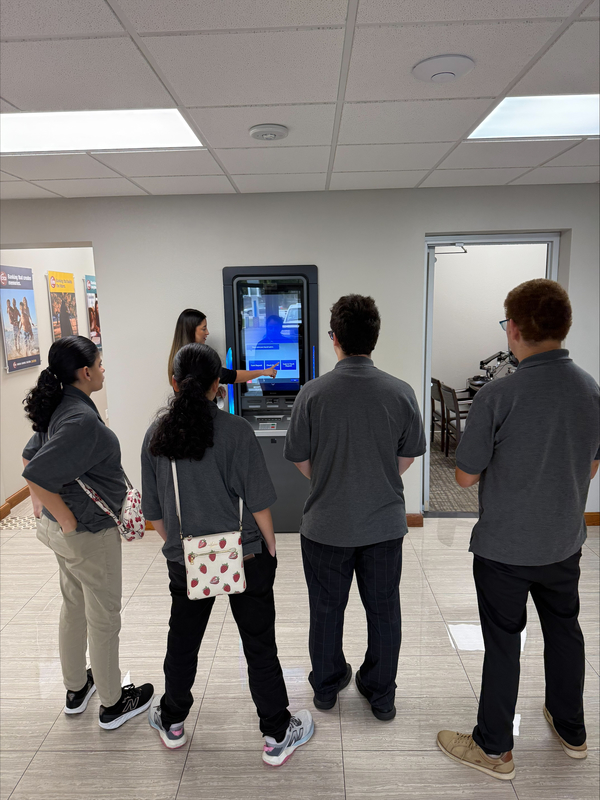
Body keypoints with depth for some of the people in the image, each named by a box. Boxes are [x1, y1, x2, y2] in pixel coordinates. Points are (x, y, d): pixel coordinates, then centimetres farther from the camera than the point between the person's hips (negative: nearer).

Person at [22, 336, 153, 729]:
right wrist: (68, 520, -23)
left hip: (61, 529, 9)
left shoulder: (61, 409, 3)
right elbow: (37, 474, -33)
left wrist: (42, 505, 16)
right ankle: (112, 703, 29)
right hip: (90, 533, -9)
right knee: (104, 618, 9)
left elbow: (30, 453, 15)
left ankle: (76, 689, 44)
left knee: (74, 607, 24)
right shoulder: (82, 420, -27)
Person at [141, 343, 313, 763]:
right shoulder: (235, 430, -16)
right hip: (244, 556, -3)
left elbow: (154, 510, 4)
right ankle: (278, 735, 26)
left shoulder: (157, 433, -4)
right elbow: (258, 501, -14)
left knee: (182, 641, 22)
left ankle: (172, 722, 44)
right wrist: (270, 546, 1)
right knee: (260, 645, 11)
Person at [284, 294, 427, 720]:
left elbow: (300, 459, -6)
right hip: (384, 523, 1)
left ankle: (326, 686, 39)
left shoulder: (313, 392, -16)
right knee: (383, 609, 19)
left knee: (327, 608, 19)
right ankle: (381, 695, 36)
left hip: (326, 524, -1)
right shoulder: (401, 392, -12)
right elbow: (409, 456, 0)